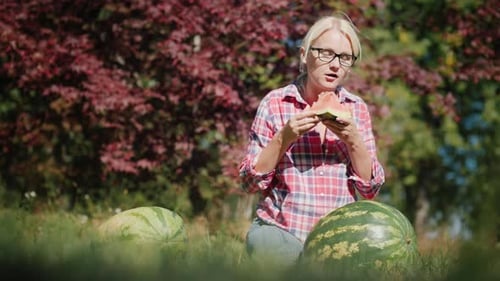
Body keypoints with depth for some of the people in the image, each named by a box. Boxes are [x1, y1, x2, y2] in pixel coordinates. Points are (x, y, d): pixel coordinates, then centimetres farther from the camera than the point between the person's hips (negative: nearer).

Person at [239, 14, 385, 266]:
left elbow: (370, 188, 4)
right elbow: (250, 181, -2)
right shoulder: (275, 103, 2)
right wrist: (284, 138, -16)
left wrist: (353, 140, -12)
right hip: (280, 230, -2)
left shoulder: (357, 109, 8)